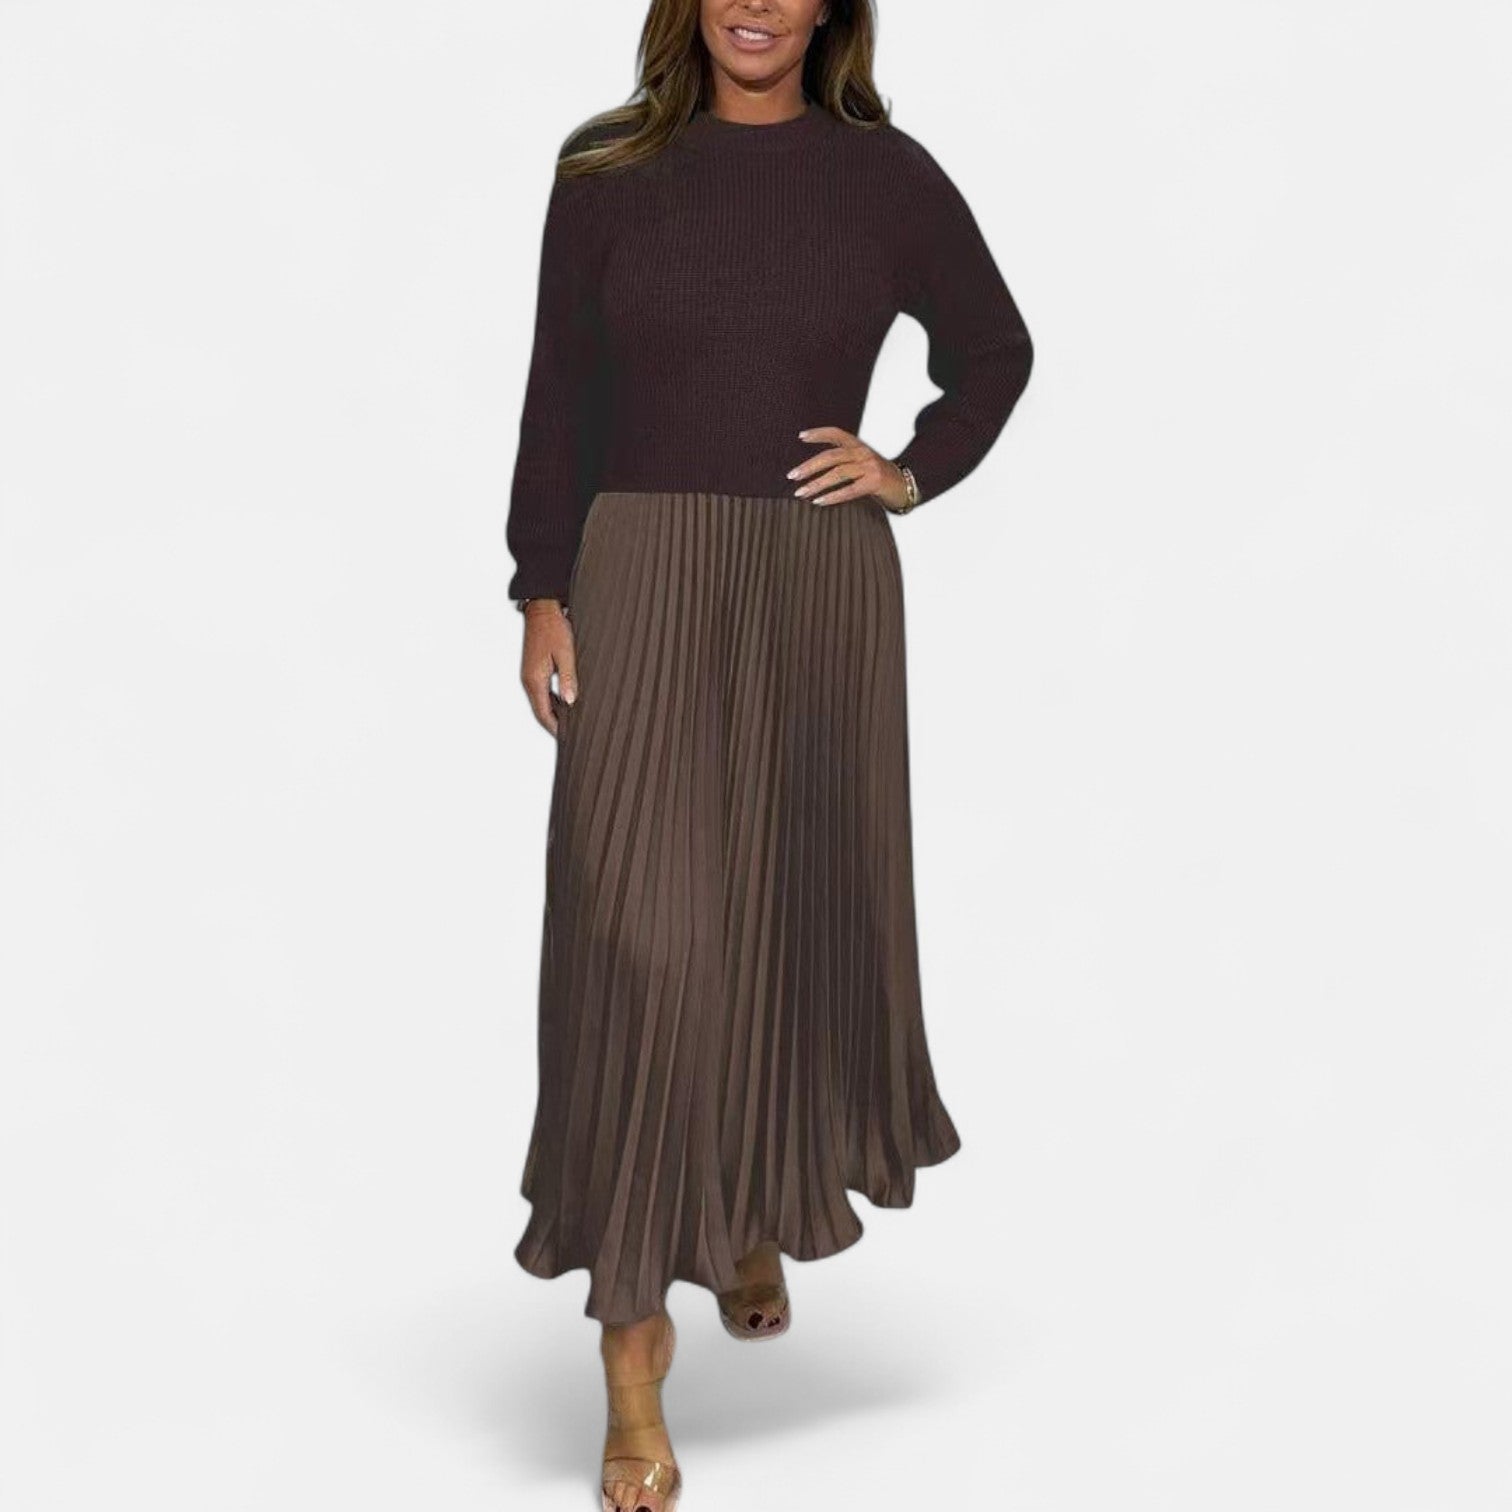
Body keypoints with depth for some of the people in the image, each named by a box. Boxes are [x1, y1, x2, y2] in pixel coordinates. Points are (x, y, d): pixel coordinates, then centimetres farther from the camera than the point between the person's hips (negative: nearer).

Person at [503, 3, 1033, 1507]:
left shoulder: (885, 175, 5)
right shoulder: (606, 170, 4)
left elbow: (995, 352, 17)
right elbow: (559, 398, 4)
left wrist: (913, 473, 2)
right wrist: (544, 593, -2)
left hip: (822, 592, 2)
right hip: (643, 586, -1)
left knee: (797, 915, 11)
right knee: (638, 937, -9)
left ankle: (756, 1220, 37)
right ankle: (633, 1323, -1)